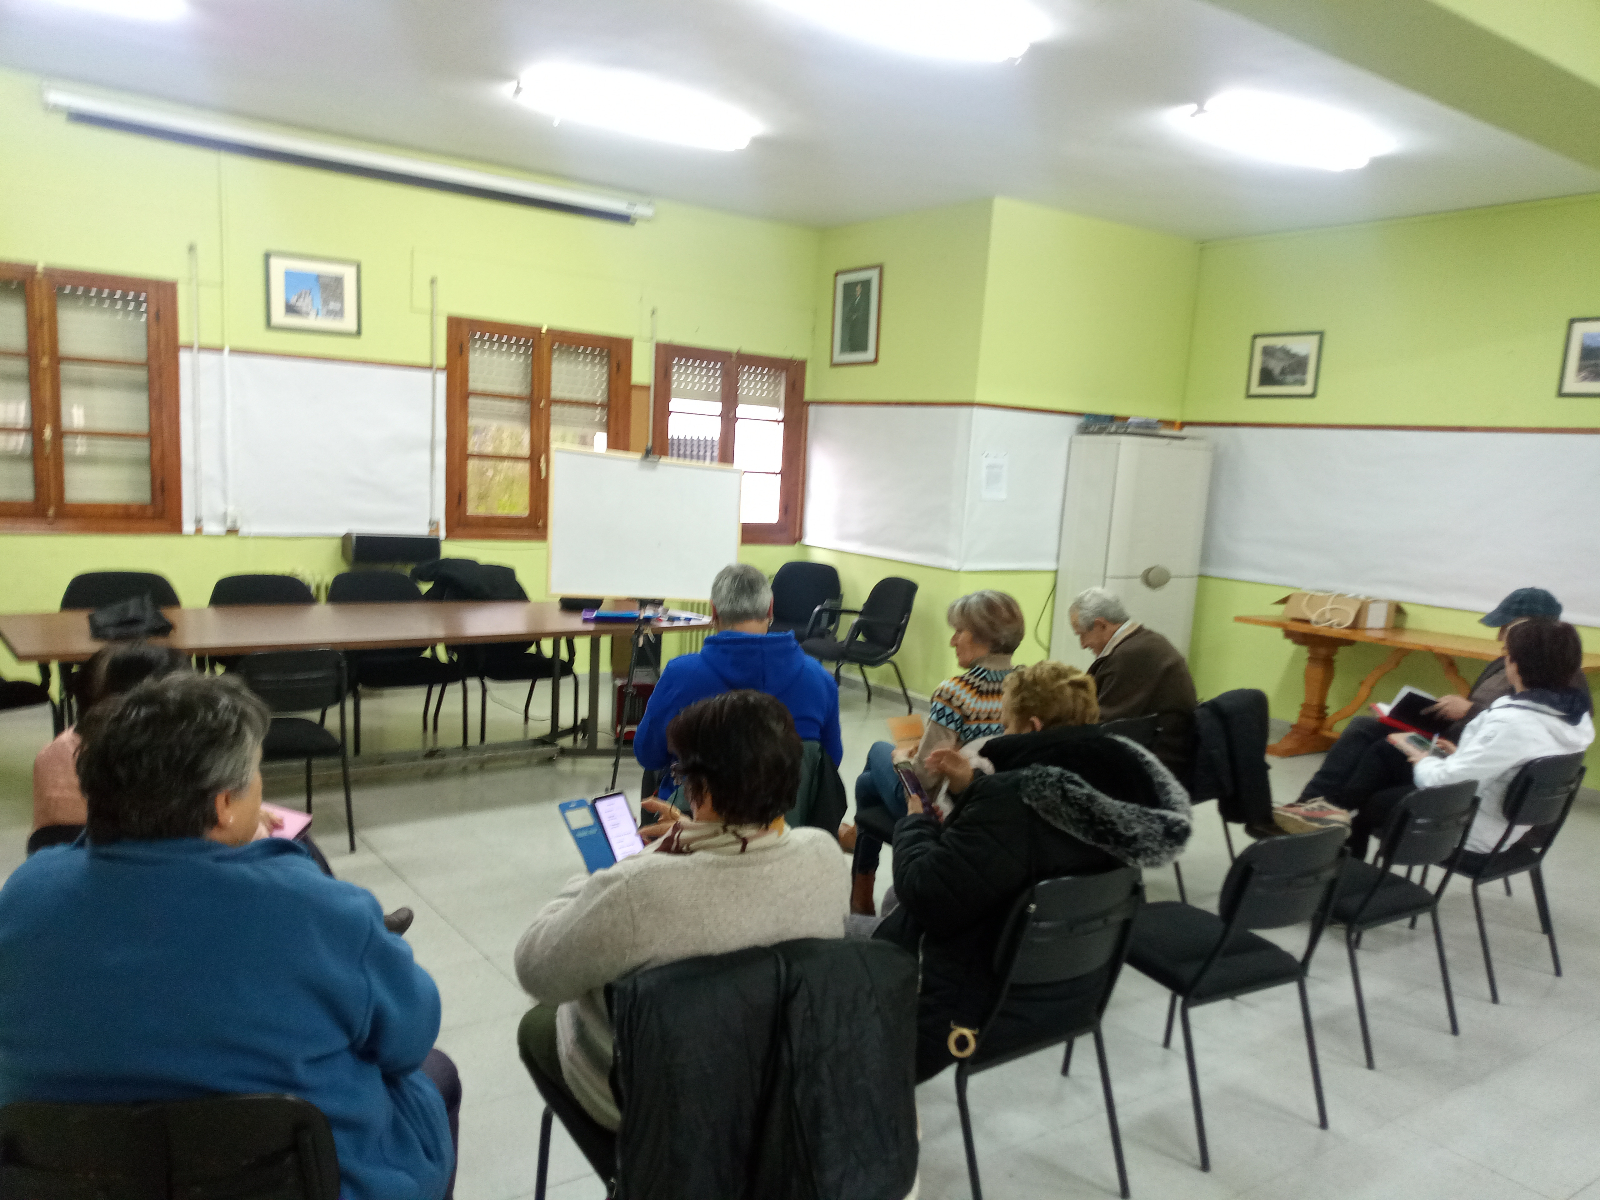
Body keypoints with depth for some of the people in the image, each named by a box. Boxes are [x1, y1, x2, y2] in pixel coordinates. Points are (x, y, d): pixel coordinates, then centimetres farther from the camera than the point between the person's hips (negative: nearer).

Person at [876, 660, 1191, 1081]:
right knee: (893, 900, 26)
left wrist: (915, 822, -12)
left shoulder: (1016, 798, -32)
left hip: (985, 1007, -9)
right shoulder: (1112, 779, -4)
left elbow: (928, 899, -29)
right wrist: (972, 790, 6)